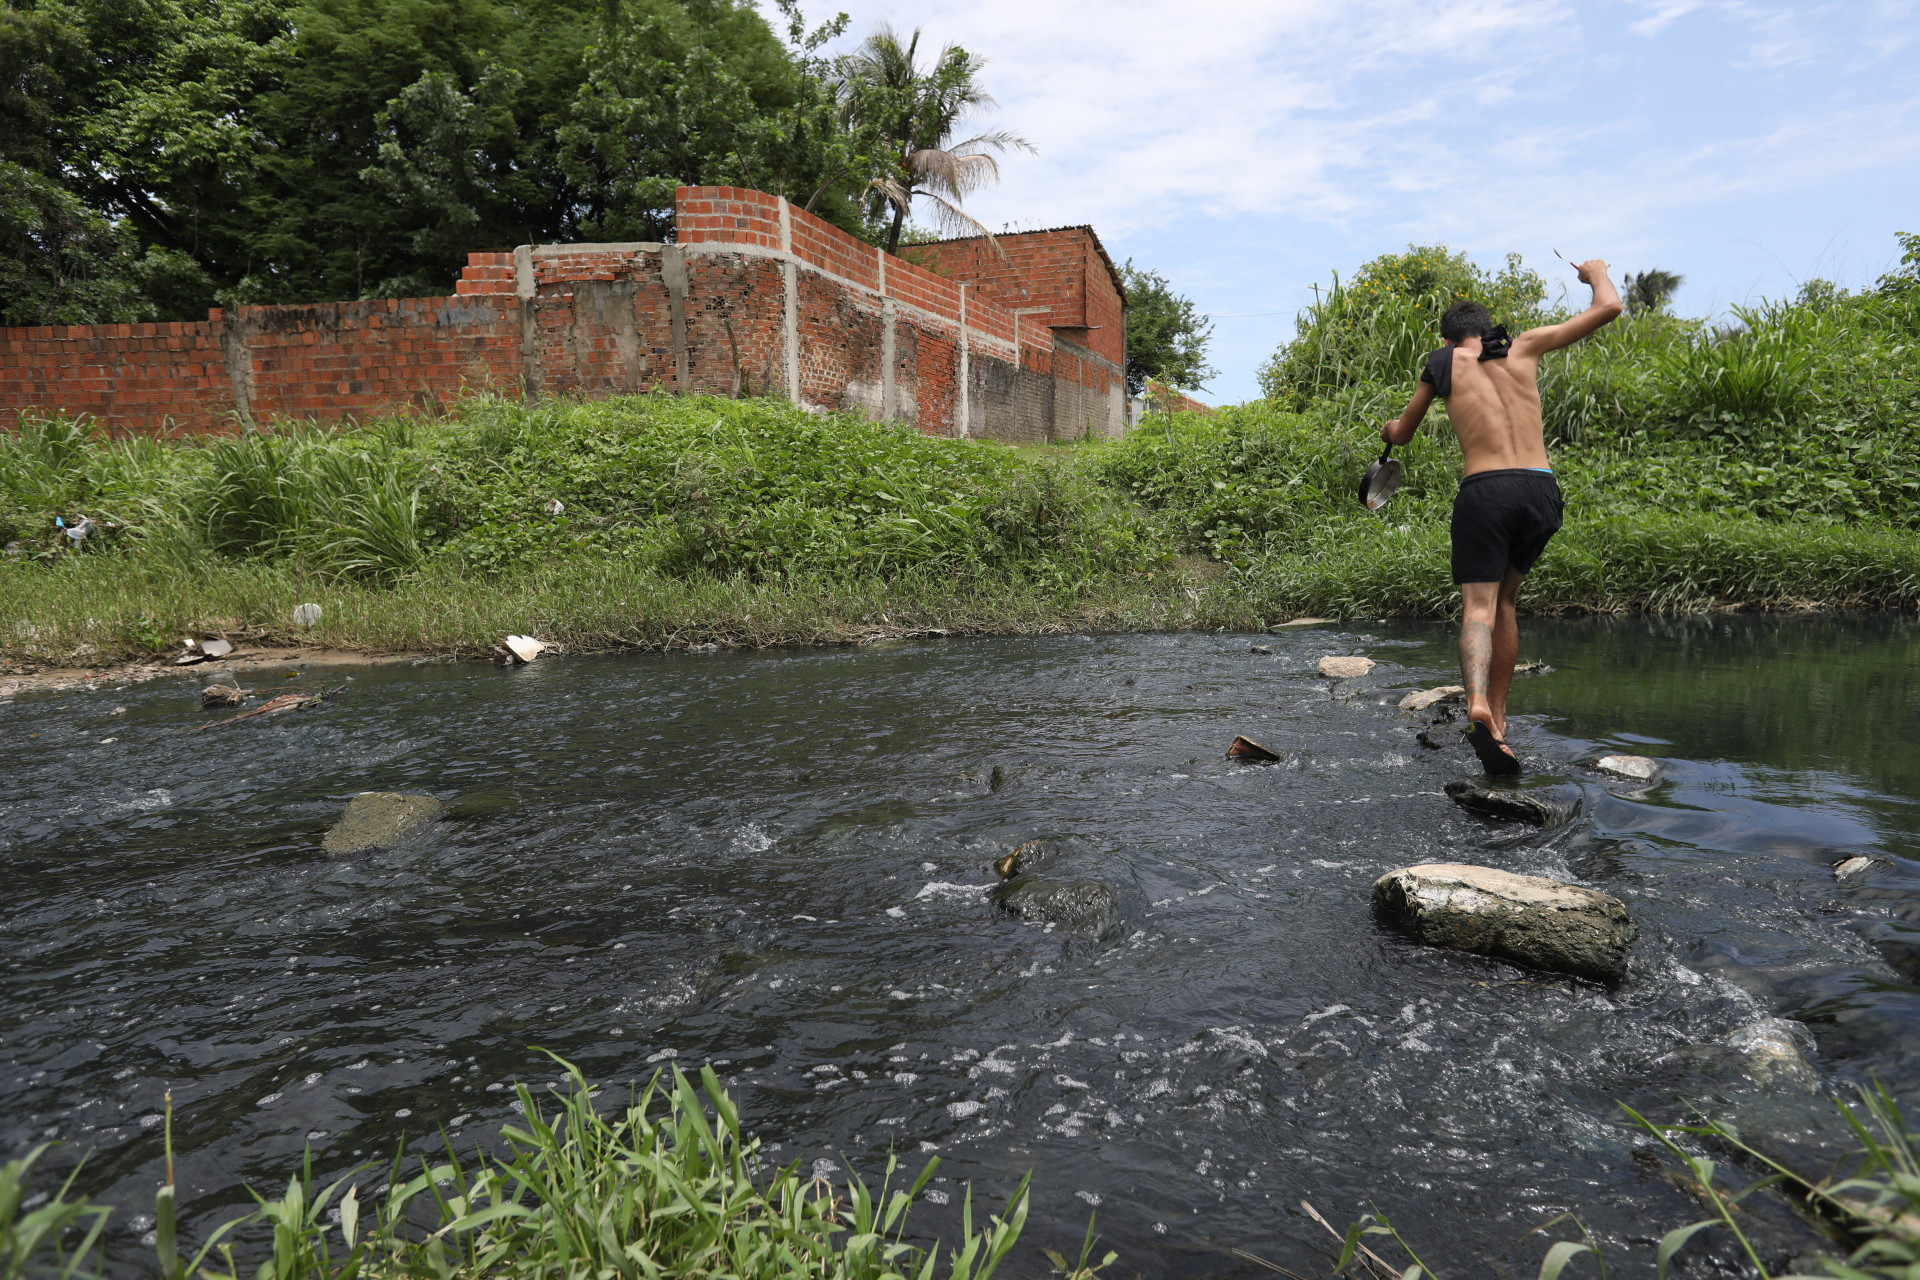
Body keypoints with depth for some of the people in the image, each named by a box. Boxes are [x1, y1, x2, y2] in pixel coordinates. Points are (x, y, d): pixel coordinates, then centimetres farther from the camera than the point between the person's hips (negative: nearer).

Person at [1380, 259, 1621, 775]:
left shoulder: (1442, 364, 11)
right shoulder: (1525, 346, 14)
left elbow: (1402, 434, 23)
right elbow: (1608, 307, 19)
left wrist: (1389, 427, 48)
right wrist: (1596, 272, 41)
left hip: (1484, 491, -3)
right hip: (1541, 490, 3)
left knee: (1478, 607, -4)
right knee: (1504, 599, 18)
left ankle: (1478, 703, -33)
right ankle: (1497, 716, 20)